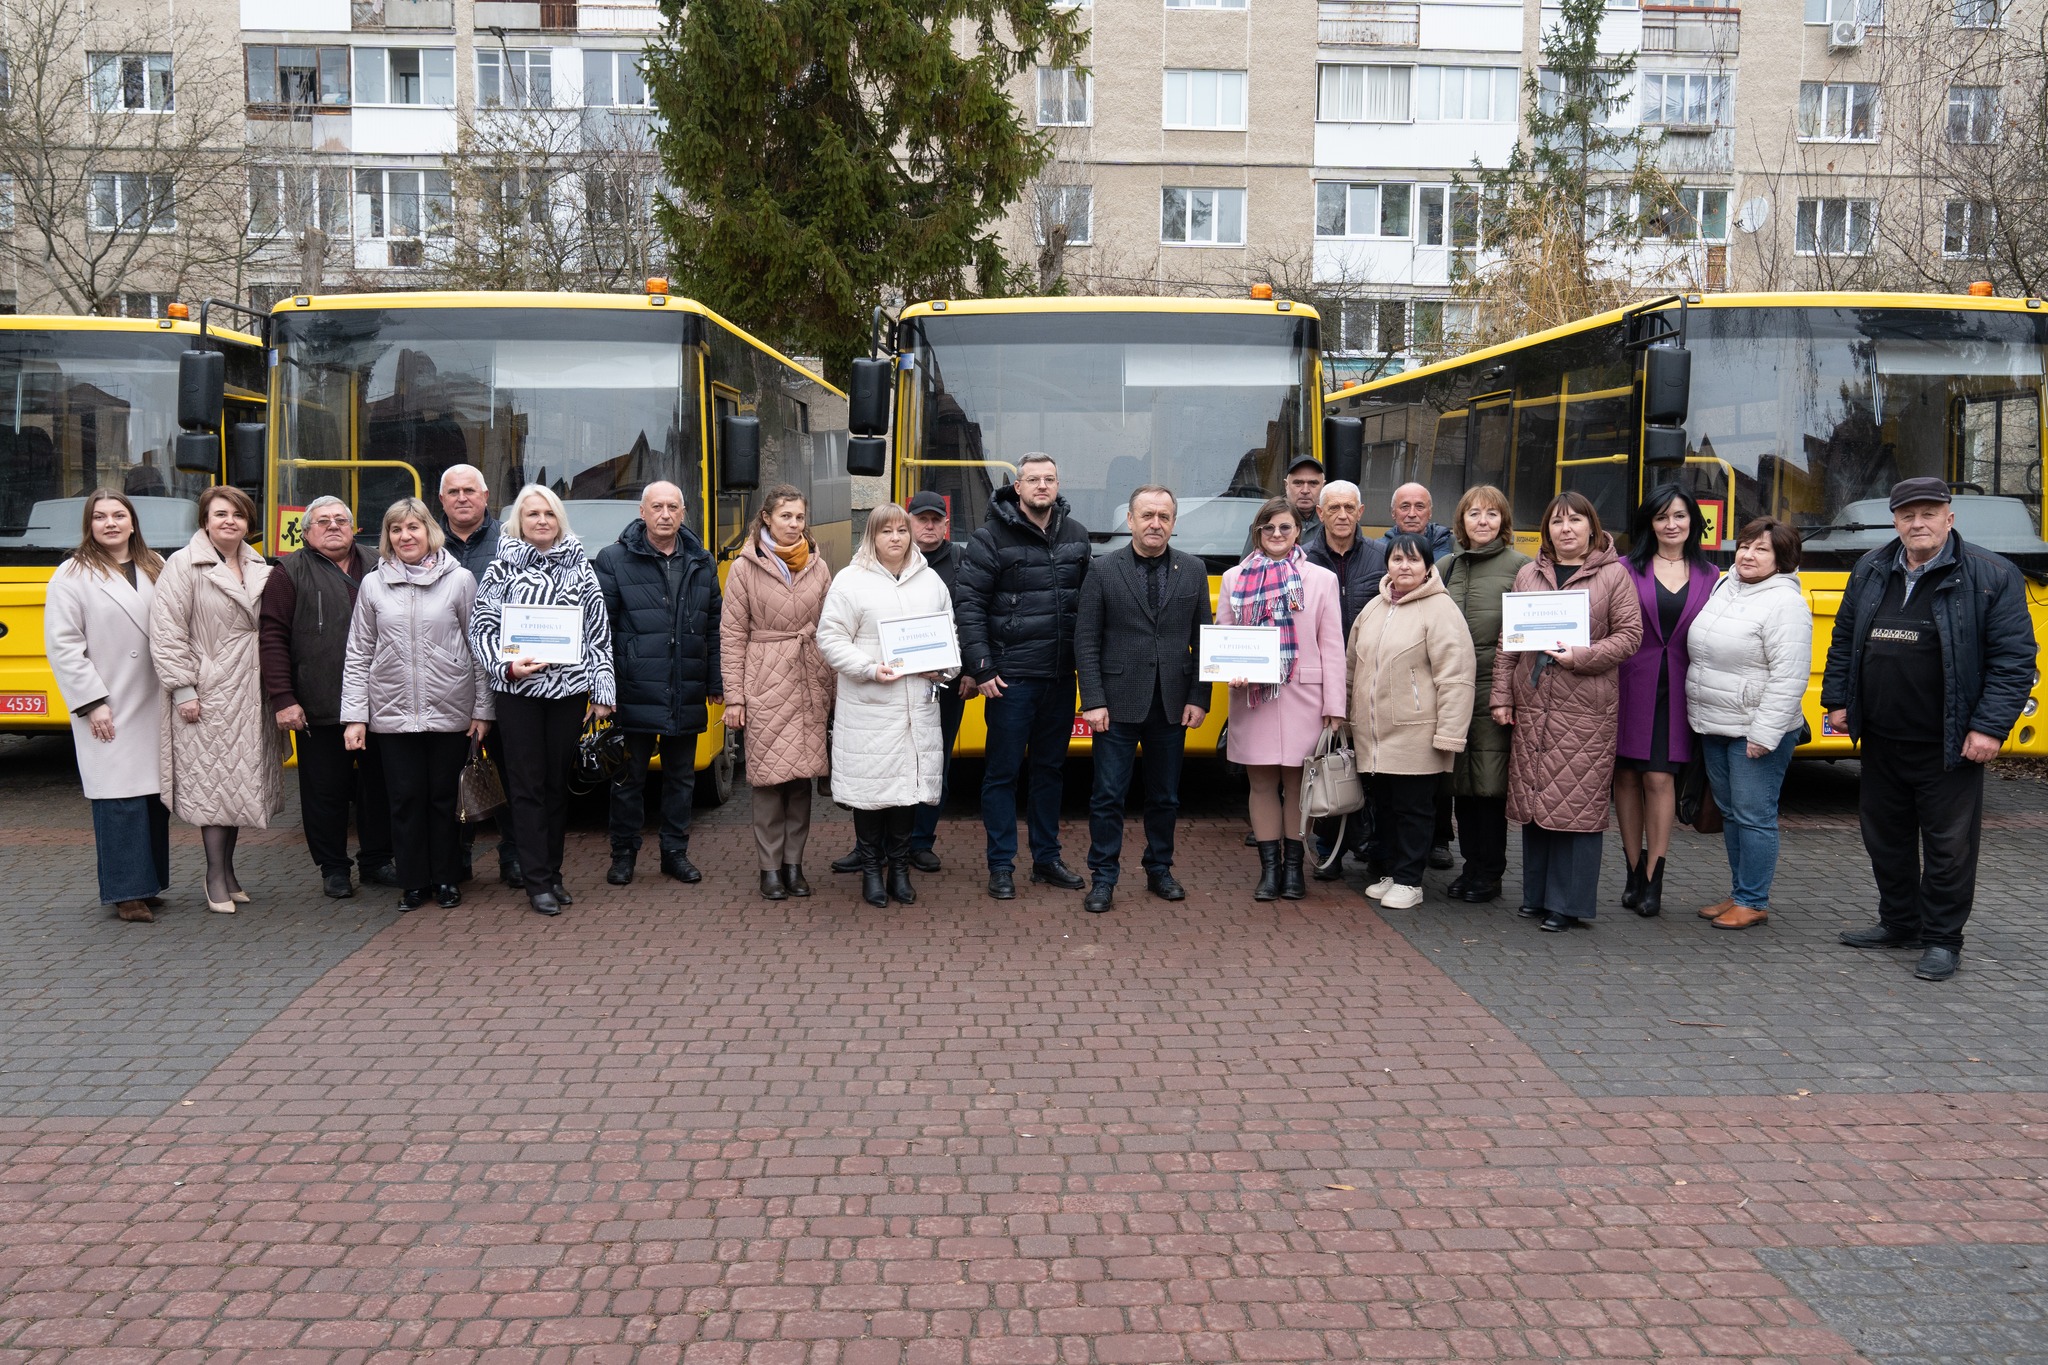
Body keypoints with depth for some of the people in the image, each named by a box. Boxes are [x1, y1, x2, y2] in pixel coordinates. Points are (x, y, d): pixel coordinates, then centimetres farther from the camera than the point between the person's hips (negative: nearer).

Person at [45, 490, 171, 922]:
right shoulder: (72, 575, -1)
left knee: (157, 796, 8)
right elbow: (62, 647, -6)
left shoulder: (156, 568, 13)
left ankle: (151, 883, 18)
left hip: (157, 709, 5)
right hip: (110, 716, -5)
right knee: (121, 801, -5)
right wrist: (92, 703, -12)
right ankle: (127, 892, 2)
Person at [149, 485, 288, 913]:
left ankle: (228, 870, 21)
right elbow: (167, 632, -10)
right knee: (213, 781, -2)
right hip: (210, 693, -6)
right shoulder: (184, 566, -6)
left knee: (240, 782, 10)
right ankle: (216, 875, 7)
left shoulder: (260, 569, 11)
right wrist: (183, 690, -14)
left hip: (251, 695, 6)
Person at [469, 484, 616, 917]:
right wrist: (506, 665, -15)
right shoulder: (502, 569, 3)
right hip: (517, 691, -2)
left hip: (569, 688, 2)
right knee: (527, 784, 0)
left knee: (558, 782, 8)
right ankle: (537, 882, 5)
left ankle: (552, 874, 19)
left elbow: (599, 632, 6)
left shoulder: (580, 568, 7)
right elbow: (480, 628, 2)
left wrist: (602, 689, 1)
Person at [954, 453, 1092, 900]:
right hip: (1011, 678, -5)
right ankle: (1001, 867, 11)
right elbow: (967, 603, -8)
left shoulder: (1076, 536, 8)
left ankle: (1046, 858, 25)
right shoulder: (991, 538, -6)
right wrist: (981, 669, -13)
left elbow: (1089, 600, 15)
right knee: (1003, 772, 2)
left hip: (1061, 677, 5)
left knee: (1050, 769, 14)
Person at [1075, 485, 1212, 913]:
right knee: (1108, 796, 1)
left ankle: (1159, 870, 28)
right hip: (1118, 704, -2)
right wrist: (1093, 701, -10)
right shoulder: (1103, 571, -2)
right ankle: (1103, 878, 11)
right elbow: (1086, 641, -3)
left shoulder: (1194, 570, 5)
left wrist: (1199, 698, -1)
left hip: (1172, 706, 3)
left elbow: (1203, 641, 6)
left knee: (1165, 795, 13)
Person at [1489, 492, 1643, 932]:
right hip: (1532, 706, 4)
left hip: (1586, 710, -4)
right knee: (1534, 798, 9)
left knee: (1579, 803, -3)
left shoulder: (1614, 575, 1)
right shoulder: (1528, 575, 12)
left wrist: (1581, 656, -16)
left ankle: (1568, 903, 6)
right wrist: (1502, 696, 5)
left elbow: (1629, 635, -3)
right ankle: (1536, 895, 21)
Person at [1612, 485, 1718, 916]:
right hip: (1631, 682, 0)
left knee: (1660, 778, -4)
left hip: (1676, 687, 0)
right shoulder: (1628, 569, 2)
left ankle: (1653, 880, 4)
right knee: (1626, 775, 4)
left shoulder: (1708, 574, 9)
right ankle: (1634, 872, 16)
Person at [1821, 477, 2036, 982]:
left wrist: (1990, 726, -16)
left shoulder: (1992, 577, -8)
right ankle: (1898, 922, 31)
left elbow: (2014, 659, -10)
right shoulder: (1870, 571, 7)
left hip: (1949, 746, -5)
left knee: (1949, 845, 4)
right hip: (1880, 741, 5)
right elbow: (1844, 640, 16)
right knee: (1885, 837, 15)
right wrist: (1837, 699, 9)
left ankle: (1942, 939, 16)